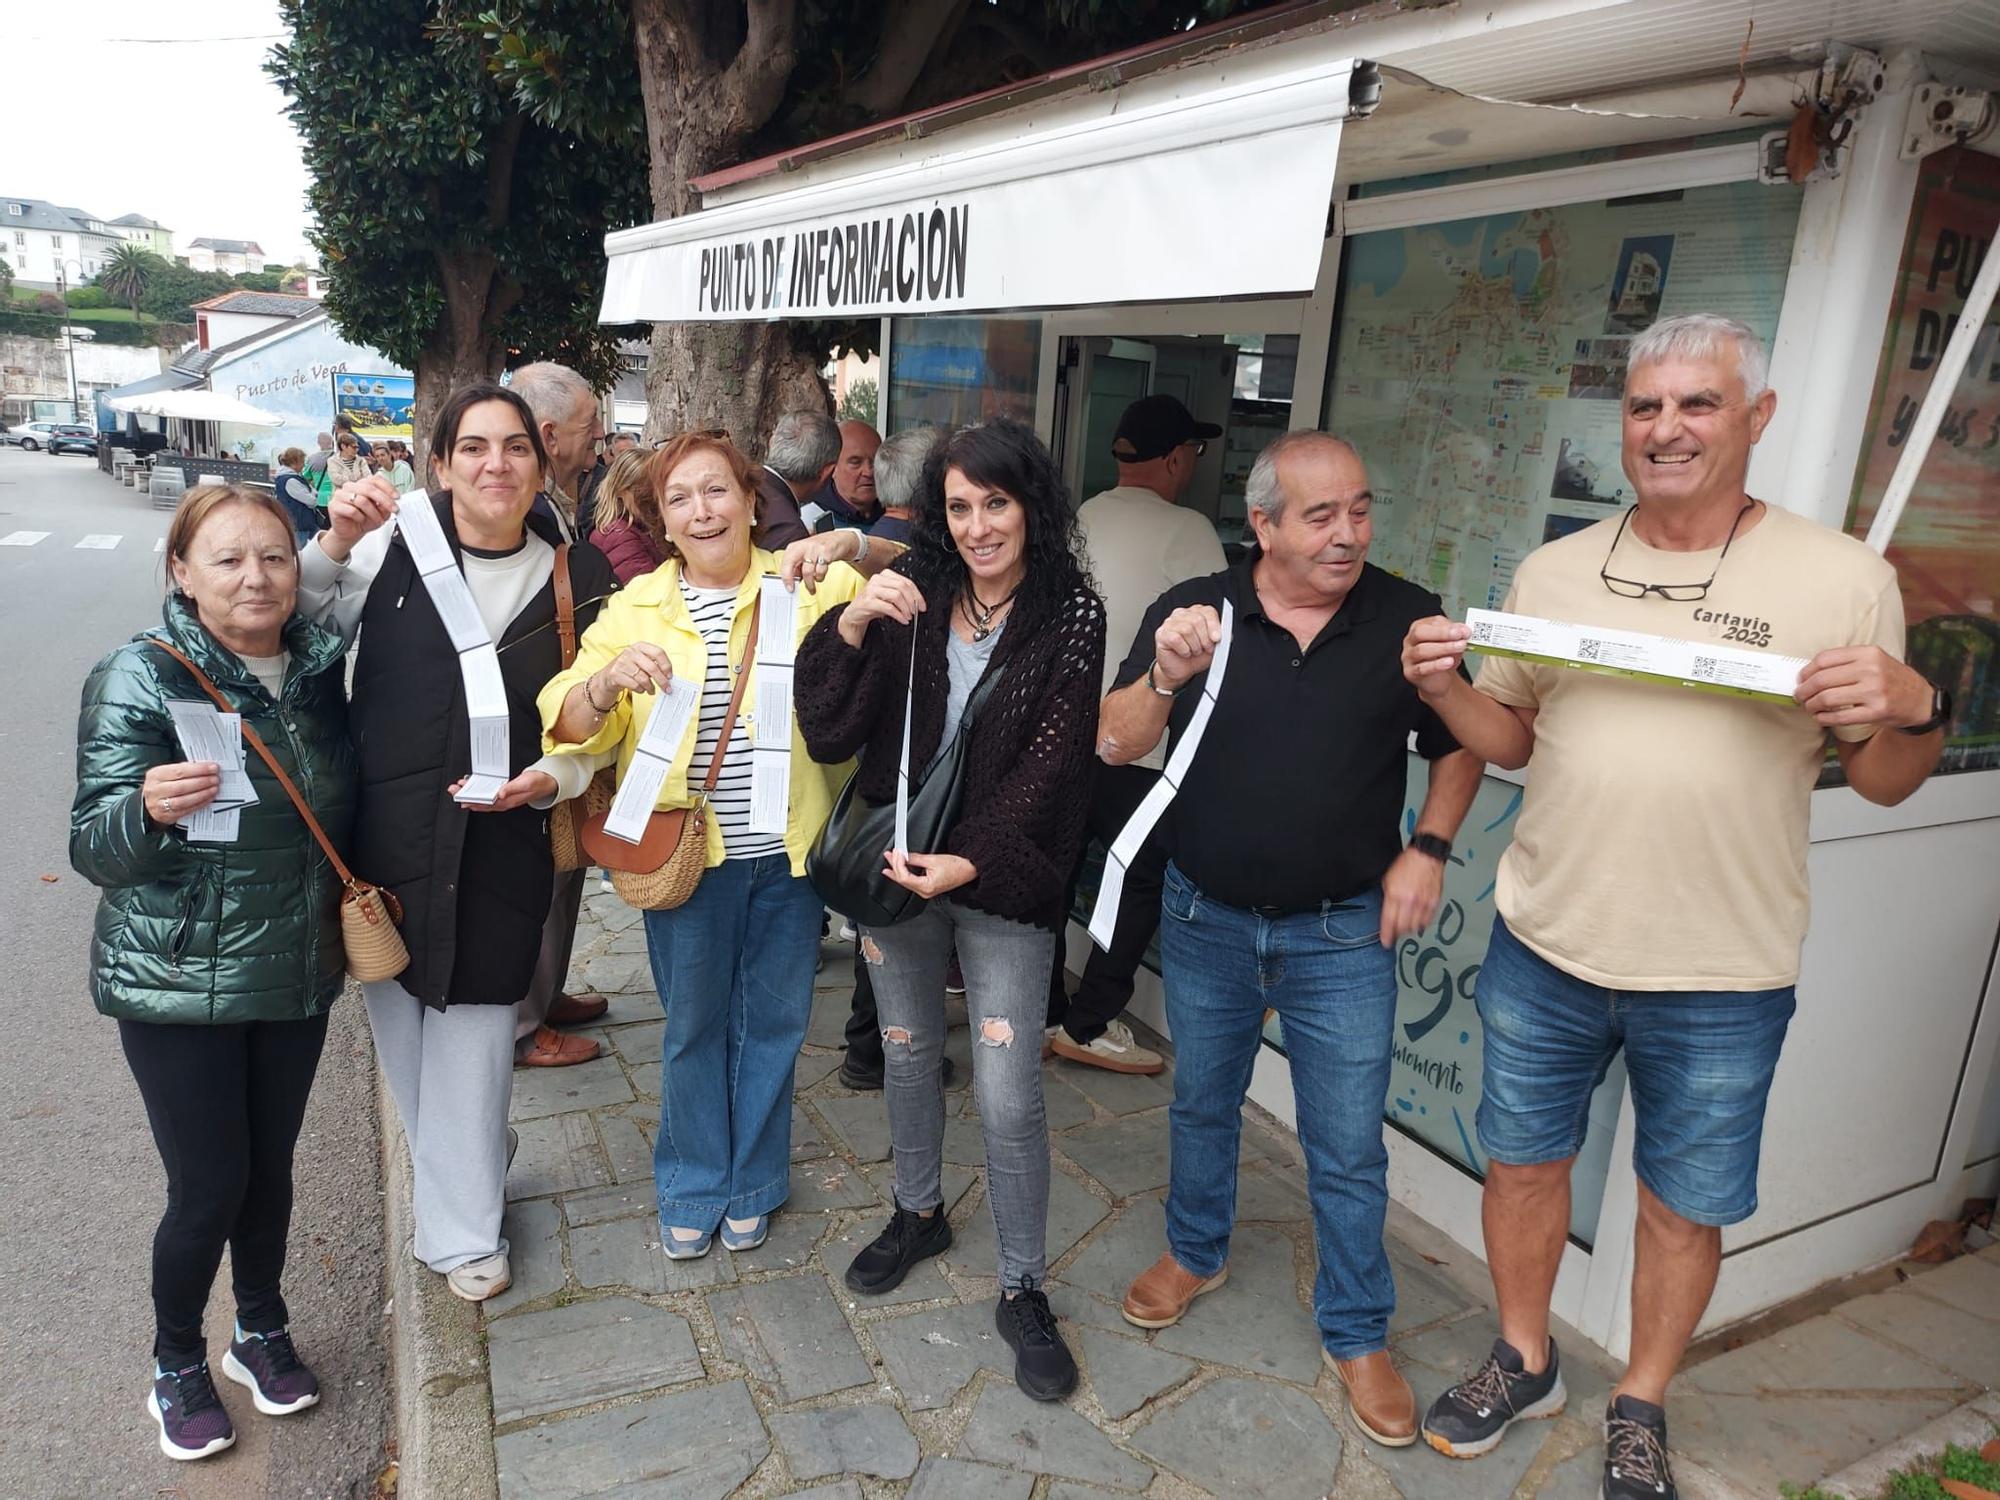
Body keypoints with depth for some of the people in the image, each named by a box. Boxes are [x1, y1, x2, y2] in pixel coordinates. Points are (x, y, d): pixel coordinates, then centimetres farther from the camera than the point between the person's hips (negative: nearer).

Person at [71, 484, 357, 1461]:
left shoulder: (319, 667, 0)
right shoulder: (139, 678, -15)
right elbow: (93, 849, -17)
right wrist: (149, 808, -37)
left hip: (297, 974, 4)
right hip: (179, 985, -4)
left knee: (270, 1167, 17)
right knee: (208, 1185, 5)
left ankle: (261, 1331, 41)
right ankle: (177, 1365, 31)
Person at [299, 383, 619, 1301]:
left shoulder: (574, 576, -1)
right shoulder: (392, 547, -5)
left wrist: (553, 777, -13)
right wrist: (331, 546, -11)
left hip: (500, 846, -1)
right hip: (385, 834, 1)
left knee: (472, 1026, 6)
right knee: (396, 1013, 16)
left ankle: (461, 1231, 26)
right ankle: (465, 1167, 43)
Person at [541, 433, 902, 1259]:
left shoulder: (805, 589, 0)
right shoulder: (636, 608, 2)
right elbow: (571, 726, -3)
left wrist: (851, 544, -23)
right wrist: (609, 679, -25)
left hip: (786, 850, 0)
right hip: (686, 852, 0)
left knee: (773, 1022, 14)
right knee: (693, 1026, 14)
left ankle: (752, 1185, 36)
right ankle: (692, 1188, 36)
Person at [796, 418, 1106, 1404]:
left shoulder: (1070, 611, -10)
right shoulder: (910, 591, -4)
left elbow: (1050, 760, -14)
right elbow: (828, 733, -8)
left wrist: (972, 861, -27)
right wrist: (849, 628, -25)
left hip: (1002, 877, -3)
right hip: (892, 861, 3)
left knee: (1009, 1099, 0)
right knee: (907, 1051, 21)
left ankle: (1023, 1288, 22)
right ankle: (918, 1212, 46)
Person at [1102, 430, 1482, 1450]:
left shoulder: (1408, 621, -9)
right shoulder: (1192, 612, -9)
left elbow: (1461, 746, 5)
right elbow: (1116, 745, -16)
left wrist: (1427, 848, -7)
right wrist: (1165, 677, -35)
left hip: (1343, 932, -1)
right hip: (1206, 917, 1)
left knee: (1347, 1145, 7)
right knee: (1202, 1101, 21)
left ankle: (1357, 1336, 28)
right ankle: (1197, 1253, 45)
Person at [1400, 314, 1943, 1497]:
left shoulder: (1844, 579, -6)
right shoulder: (1554, 572, 3)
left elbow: (1886, 782, -2)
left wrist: (1912, 707, -23)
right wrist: (1445, 688, -10)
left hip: (1720, 981, -2)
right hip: (1544, 950, 3)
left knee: (1685, 1204, 14)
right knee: (1523, 1160, 16)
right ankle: (1525, 1363, 41)